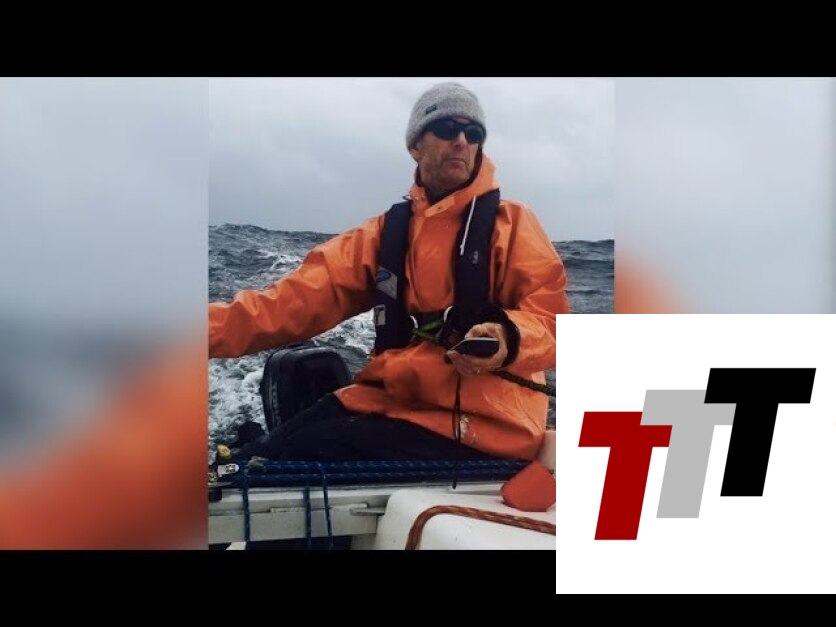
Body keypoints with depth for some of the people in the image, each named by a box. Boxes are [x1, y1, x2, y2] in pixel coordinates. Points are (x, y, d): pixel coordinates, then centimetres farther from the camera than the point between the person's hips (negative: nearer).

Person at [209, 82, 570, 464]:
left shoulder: (512, 222, 1)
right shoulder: (386, 232, 13)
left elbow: (550, 319, -7)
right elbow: (303, 298, 3)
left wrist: (508, 340, -32)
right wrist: (215, 326, -12)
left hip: (477, 423, -5)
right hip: (391, 399, 5)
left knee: (303, 458, -21)